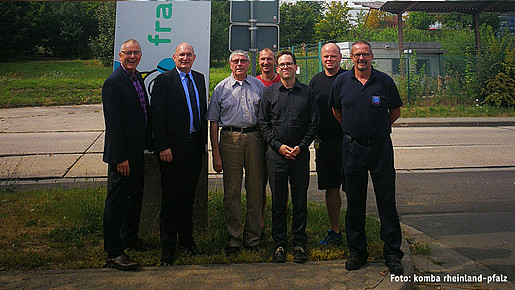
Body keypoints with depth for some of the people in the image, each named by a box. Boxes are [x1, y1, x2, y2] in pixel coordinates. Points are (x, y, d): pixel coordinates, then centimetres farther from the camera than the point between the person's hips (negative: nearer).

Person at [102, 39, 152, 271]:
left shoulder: (138, 78, 12)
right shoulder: (113, 82, -15)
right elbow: (112, 124, -20)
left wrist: (149, 142, 14)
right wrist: (120, 158, -22)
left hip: (137, 151, 9)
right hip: (122, 155, -9)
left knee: (135, 197, 20)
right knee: (116, 201, -1)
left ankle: (130, 237, 39)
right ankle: (114, 253, 8)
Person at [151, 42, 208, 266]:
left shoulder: (199, 78, 13)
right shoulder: (163, 80, -5)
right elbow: (157, 116, -10)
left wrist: (203, 139, 9)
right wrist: (163, 147, -15)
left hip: (195, 145, 5)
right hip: (172, 148, -5)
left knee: (189, 196, 14)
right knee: (171, 197, 3)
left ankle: (187, 241, 28)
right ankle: (168, 247, 15)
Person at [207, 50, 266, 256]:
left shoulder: (258, 86, 12)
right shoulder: (221, 88, 9)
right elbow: (213, 121, 6)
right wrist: (216, 153, -2)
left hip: (255, 138, 1)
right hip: (230, 139, -1)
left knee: (255, 190, 5)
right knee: (232, 192, 1)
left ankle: (252, 238, 17)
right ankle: (234, 239, 12)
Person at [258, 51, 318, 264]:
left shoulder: (307, 92, 8)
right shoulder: (269, 93, 8)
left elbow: (314, 124, 5)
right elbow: (263, 124, 4)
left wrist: (300, 146, -7)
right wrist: (278, 146, -8)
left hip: (300, 153, 0)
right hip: (276, 153, 0)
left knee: (300, 200, 6)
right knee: (278, 200, 5)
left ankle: (299, 243, 18)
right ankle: (279, 244, 17)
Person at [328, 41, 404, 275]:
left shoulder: (385, 81, 2)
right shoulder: (342, 81, 5)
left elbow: (395, 111, 12)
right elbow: (336, 110, 18)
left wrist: (378, 128, 9)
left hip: (381, 146, -1)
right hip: (352, 148, 1)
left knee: (387, 200, 2)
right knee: (354, 201, 7)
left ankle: (392, 253, 14)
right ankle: (357, 251, 20)